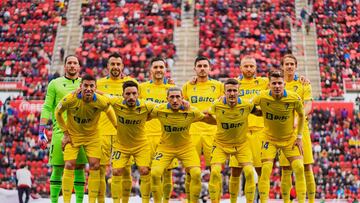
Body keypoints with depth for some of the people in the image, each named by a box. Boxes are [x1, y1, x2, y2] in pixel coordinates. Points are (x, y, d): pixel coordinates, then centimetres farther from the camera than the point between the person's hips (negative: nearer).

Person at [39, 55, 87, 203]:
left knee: (80, 168, 3)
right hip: (60, 130, -2)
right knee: (58, 169, -1)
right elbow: (47, 108, 3)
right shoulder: (55, 84, 6)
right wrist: (41, 132, -4)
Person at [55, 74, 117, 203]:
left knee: (95, 166, -6)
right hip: (73, 135, -1)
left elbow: (109, 111, 3)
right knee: (69, 166, -10)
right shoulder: (70, 99, -25)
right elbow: (57, 113, -6)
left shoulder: (101, 101, -22)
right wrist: (65, 133, -6)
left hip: (92, 136, 1)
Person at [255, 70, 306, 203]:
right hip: (270, 139, 0)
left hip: (290, 139, 1)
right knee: (265, 169, -13)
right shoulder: (262, 97, -20)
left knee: (299, 168, -10)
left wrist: (299, 137, 0)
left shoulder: (294, 98, -19)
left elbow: (301, 115, 0)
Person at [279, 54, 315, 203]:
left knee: (307, 167, -2)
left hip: (301, 128, -1)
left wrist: (298, 119, -23)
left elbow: (308, 106, -4)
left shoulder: (303, 84, 6)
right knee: (286, 170, 2)